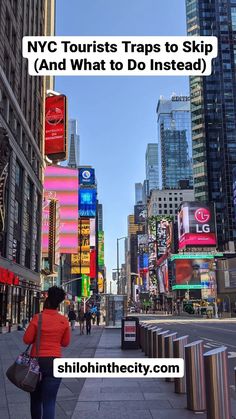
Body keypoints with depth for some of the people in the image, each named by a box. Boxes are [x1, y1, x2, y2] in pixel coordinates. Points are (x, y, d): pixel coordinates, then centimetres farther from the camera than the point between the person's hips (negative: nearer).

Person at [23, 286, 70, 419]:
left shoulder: (37, 318, -8)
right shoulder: (64, 320, -2)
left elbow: (27, 339, -4)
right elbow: (65, 343, 6)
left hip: (37, 361, 0)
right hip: (55, 362, 0)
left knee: (36, 399, 20)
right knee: (49, 402, 0)